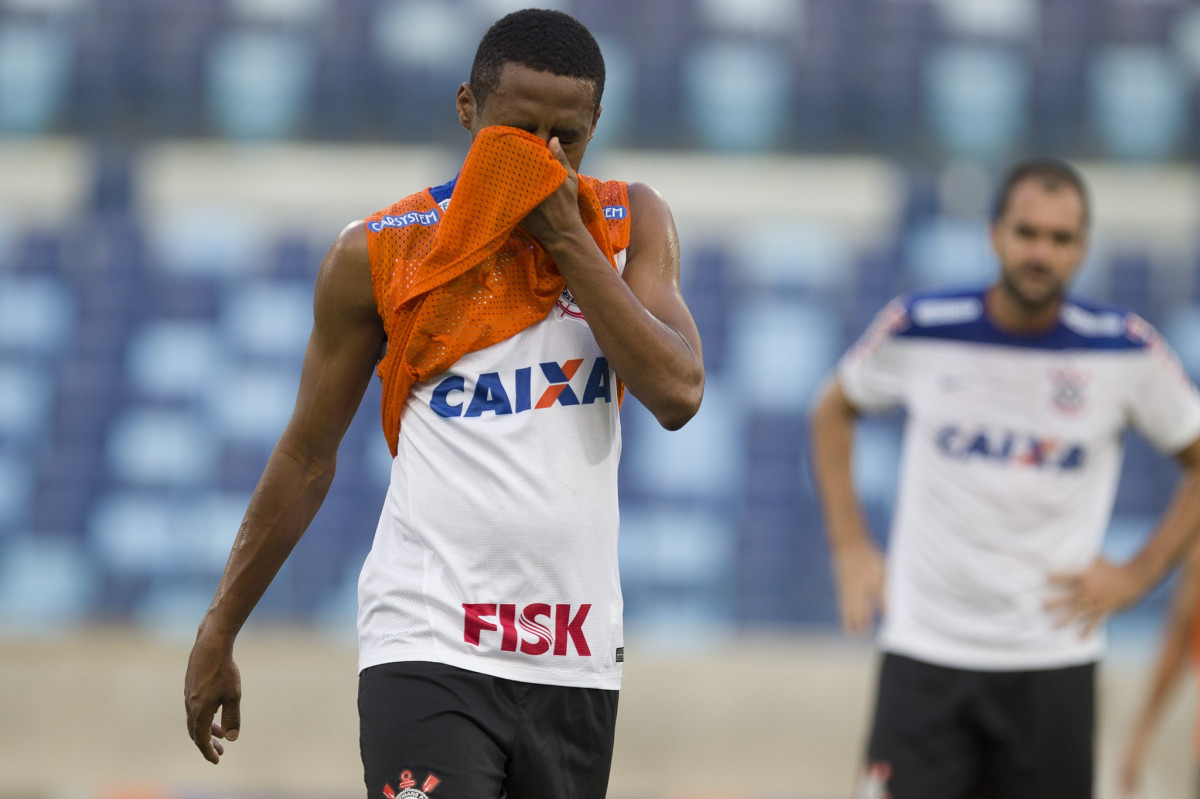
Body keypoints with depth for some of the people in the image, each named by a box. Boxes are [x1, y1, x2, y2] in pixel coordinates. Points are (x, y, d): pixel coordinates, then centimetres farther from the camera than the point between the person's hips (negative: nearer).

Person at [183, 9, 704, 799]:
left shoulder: (628, 224, 6)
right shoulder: (380, 254, -1)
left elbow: (678, 394, -9)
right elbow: (307, 457, 8)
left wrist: (568, 239, -11)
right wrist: (218, 632, 9)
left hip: (576, 657, 4)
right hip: (427, 646, -3)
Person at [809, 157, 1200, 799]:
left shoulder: (1126, 352, -5)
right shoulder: (921, 328, -4)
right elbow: (833, 411, 15)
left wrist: (1135, 577, 0)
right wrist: (850, 548, 8)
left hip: (1053, 657, 1)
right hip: (924, 647, -1)